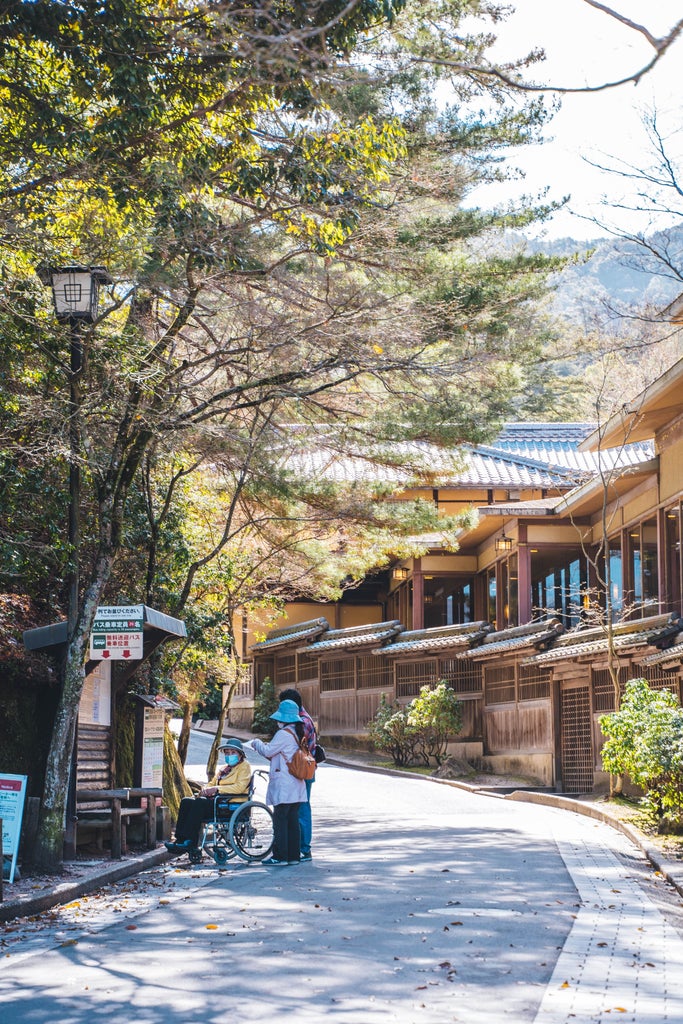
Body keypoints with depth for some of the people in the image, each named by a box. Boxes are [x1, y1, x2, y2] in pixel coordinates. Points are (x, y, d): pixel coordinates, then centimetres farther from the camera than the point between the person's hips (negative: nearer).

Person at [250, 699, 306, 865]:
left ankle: (280, 856, -3)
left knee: (280, 820, -4)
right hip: (296, 788, 9)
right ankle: (294, 855, 11)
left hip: (283, 787, -9)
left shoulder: (283, 734, -14)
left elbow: (268, 751, -9)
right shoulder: (298, 734, 13)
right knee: (293, 820, 10)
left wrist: (256, 743, 8)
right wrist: (265, 746, 18)